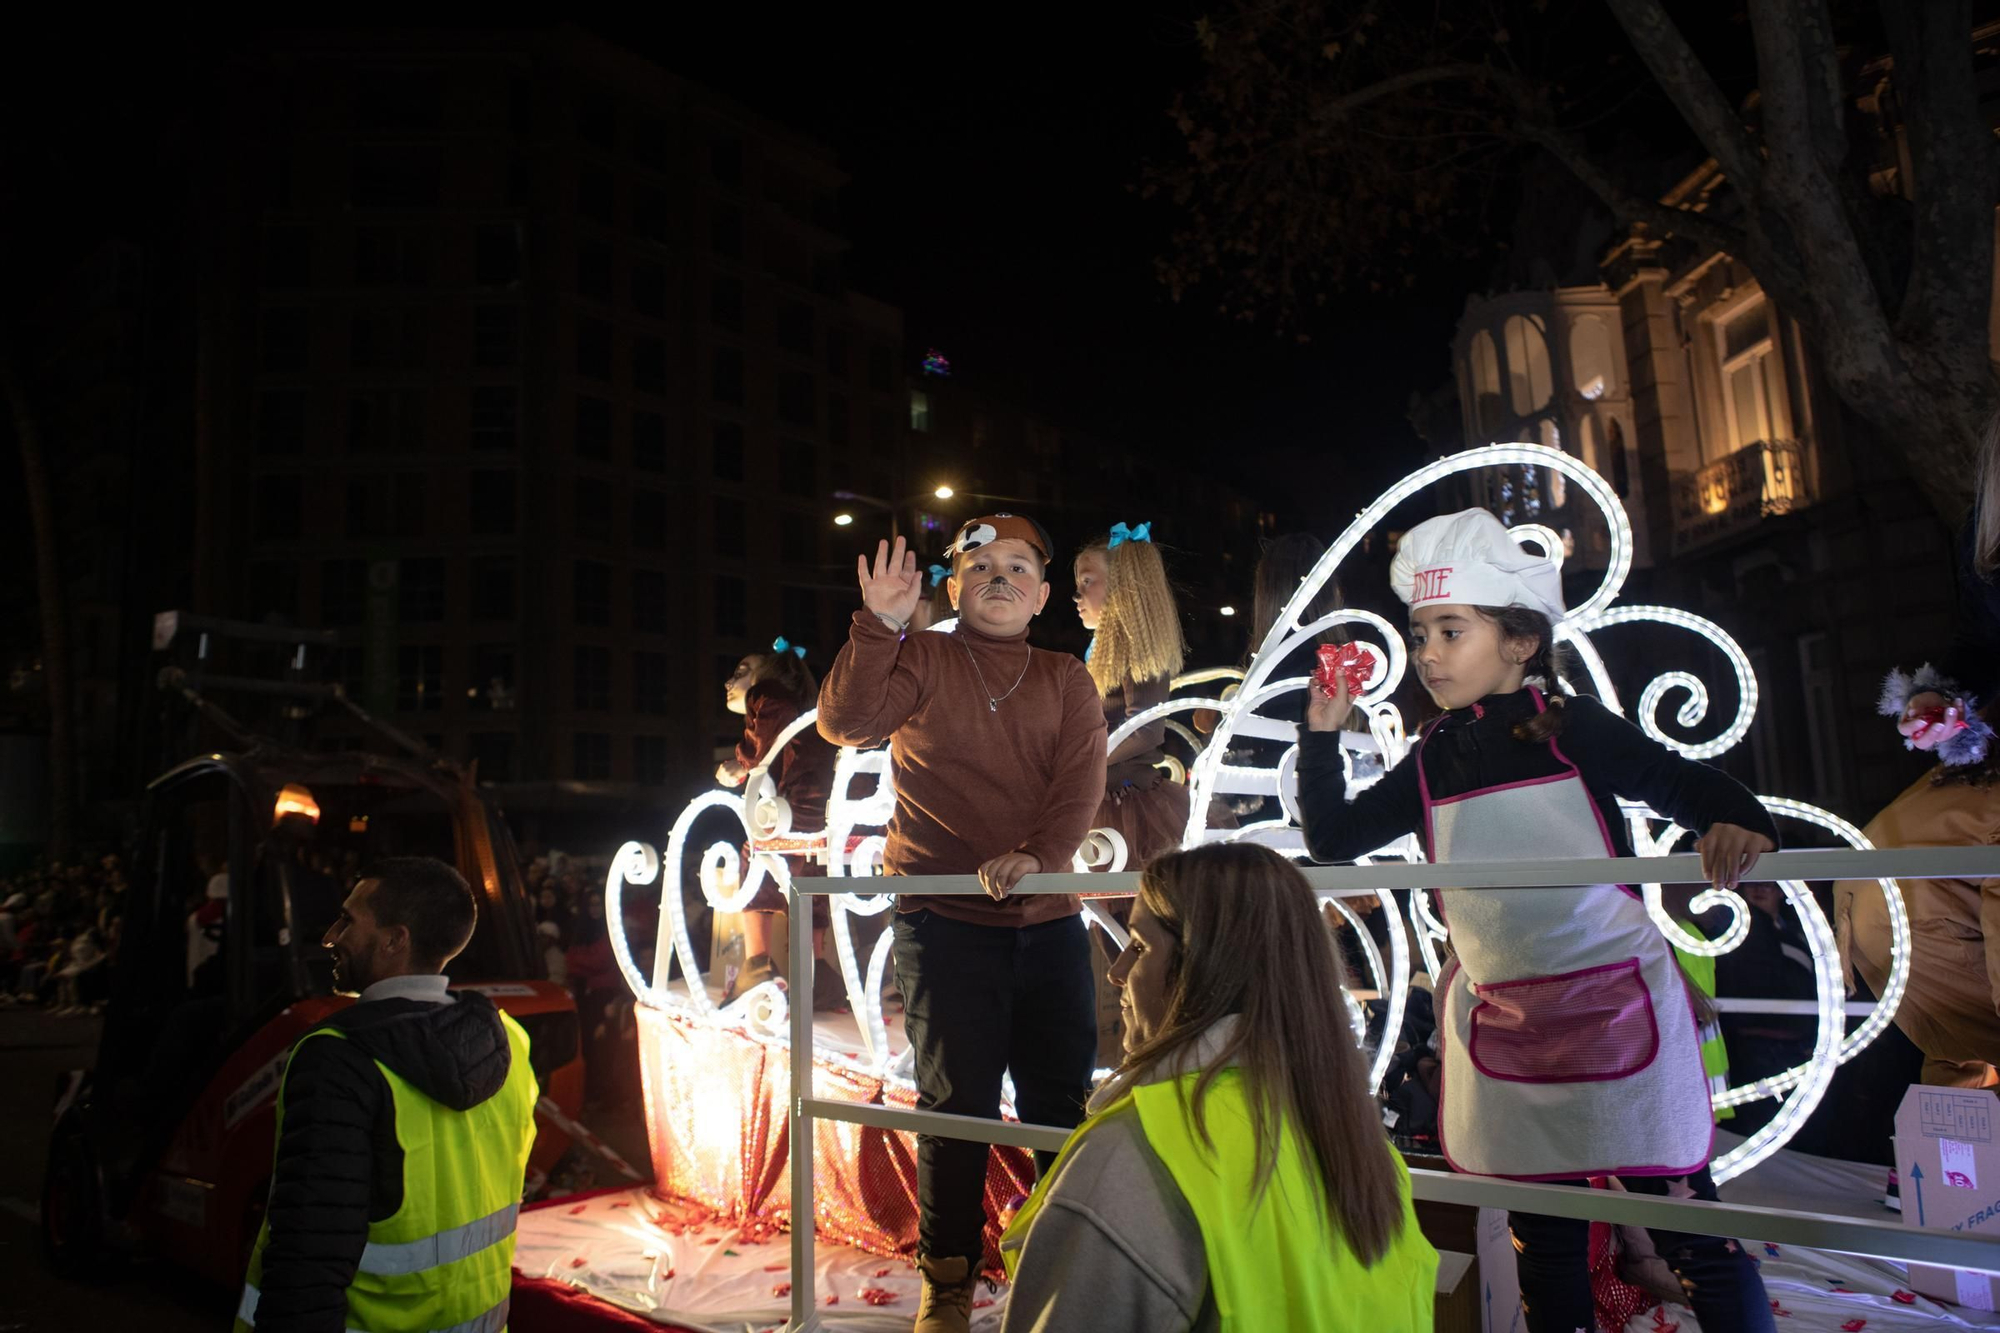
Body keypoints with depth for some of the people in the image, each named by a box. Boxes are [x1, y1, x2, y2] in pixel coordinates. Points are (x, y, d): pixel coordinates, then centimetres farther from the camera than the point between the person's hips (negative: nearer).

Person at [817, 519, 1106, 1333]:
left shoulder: (1066, 682, 10)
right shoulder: (920, 663, 4)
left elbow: (1081, 784, -5)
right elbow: (845, 723, -12)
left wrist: (1036, 855, -21)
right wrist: (878, 627, -22)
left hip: (1048, 922, 3)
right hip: (945, 921, -3)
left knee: (1062, 1103, 10)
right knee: (958, 1104, 3)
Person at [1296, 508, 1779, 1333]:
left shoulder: (1572, 728, -9)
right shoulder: (1433, 761, 4)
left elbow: (1691, 786, -5)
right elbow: (1332, 840, 7)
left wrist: (1739, 828, -27)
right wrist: (1321, 736, -2)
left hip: (1615, 1007, -4)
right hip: (1502, 1028, 4)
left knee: (1687, 1226, 6)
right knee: (1542, 1233, 16)